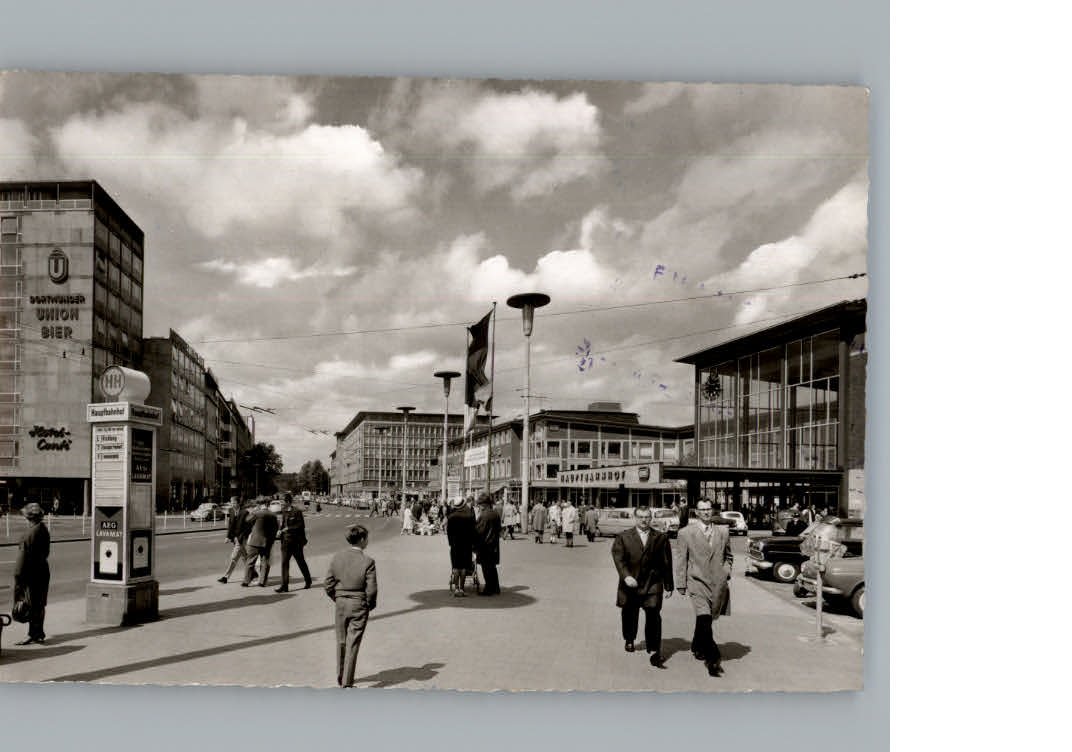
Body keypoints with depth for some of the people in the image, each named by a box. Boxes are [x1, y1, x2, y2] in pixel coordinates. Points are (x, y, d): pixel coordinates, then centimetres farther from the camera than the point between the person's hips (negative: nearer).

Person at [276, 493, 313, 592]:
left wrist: (288, 528, -17)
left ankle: (308, 581, 23)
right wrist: (280, 530, 2)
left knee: (301, 562, 6)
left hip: (296, 541, -6)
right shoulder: (284, 512, 12)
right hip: (286, 541, 6)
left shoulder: (297, 511, -10)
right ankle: (284, 585, 0)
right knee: (284, 563, -2)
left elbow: (301, 525, -14)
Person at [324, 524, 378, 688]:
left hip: (341, 604, 4)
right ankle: (347, 683, 9)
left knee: (341, 642, 19)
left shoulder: (336, 557, -3)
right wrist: (370, 605, 3)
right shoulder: (368, 562, -16)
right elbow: (371, 590, -15)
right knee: (353, 644, 5)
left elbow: (328, 584, 1)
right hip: (359, 606, -4)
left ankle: (340, 678, 32)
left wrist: (337, 599, 15)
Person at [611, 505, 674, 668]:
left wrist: (669, 586, 7)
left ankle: (654, 651, -5)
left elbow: (667, 563, 7)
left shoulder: (661, 538, 4)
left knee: (653, 615, -10)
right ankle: (629, 640, 41)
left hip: (652, 583, -1)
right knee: (629, 614, 15)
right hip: (630, 584, 1)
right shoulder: (623, 537, 2)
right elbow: (618, 558, -6)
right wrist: (626, 576, -21)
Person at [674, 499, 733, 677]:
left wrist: (726, 572, 9)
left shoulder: (723, 531, 11)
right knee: (704, 618, -20)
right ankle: (713, 658, -15)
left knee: (706, 620, 11)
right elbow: (681, 560, 4)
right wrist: (681, 584, 1)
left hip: (719, 584, 3)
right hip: (697, 582, -3)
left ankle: (697, 648, 36)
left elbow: (728, 556, 25)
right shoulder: (686, 533, 1)